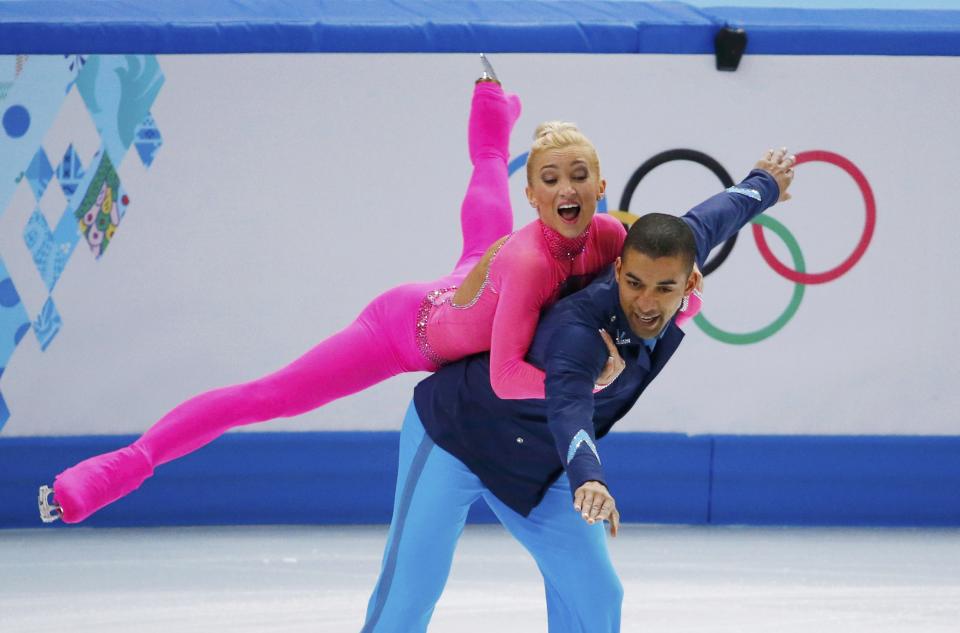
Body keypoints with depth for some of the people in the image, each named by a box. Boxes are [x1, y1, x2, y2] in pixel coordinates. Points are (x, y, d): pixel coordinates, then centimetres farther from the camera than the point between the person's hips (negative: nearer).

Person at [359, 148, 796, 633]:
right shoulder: (579, 326, -38)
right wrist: (588, 478, -76)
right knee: (409, 592, -16)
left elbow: (707, 220, 8)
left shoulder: (678, 258, -14)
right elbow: (568, 405, -56)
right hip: (454, 433, -7)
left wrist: (764, 186, 29)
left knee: (592, 594, 1)